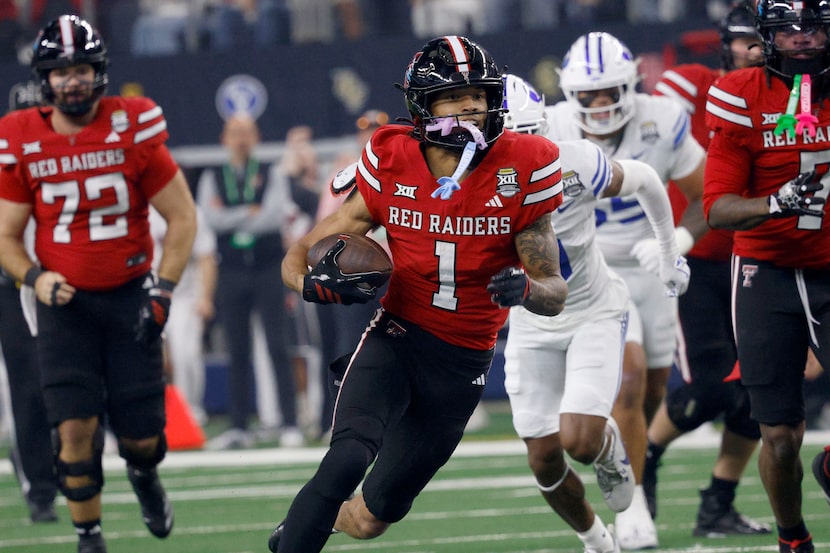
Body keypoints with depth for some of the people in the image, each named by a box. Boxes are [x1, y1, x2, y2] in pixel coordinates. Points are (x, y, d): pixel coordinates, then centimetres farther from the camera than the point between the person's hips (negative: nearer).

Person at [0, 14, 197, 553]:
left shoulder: (133, 129, -7)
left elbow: (182, 216, 0)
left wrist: (162, 290, -8)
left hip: (130, 296, 0)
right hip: (65, 302, 0)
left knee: (141, 435, 2)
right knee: (76, 427, -12)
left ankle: (144, 473, 39)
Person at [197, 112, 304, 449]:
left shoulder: (271, 176, 4)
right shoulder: (212, 180, 8)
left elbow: (276, 215, -11)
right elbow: (211, 217, -9)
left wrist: (234, 219, -9)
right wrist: (253, 213, -11)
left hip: (268, 270, -2)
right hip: (232, 273, 2)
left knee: (278, 348, -5)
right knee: (238, 354, 4)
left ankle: (290, 425, -5)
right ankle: (239, 428, 8)